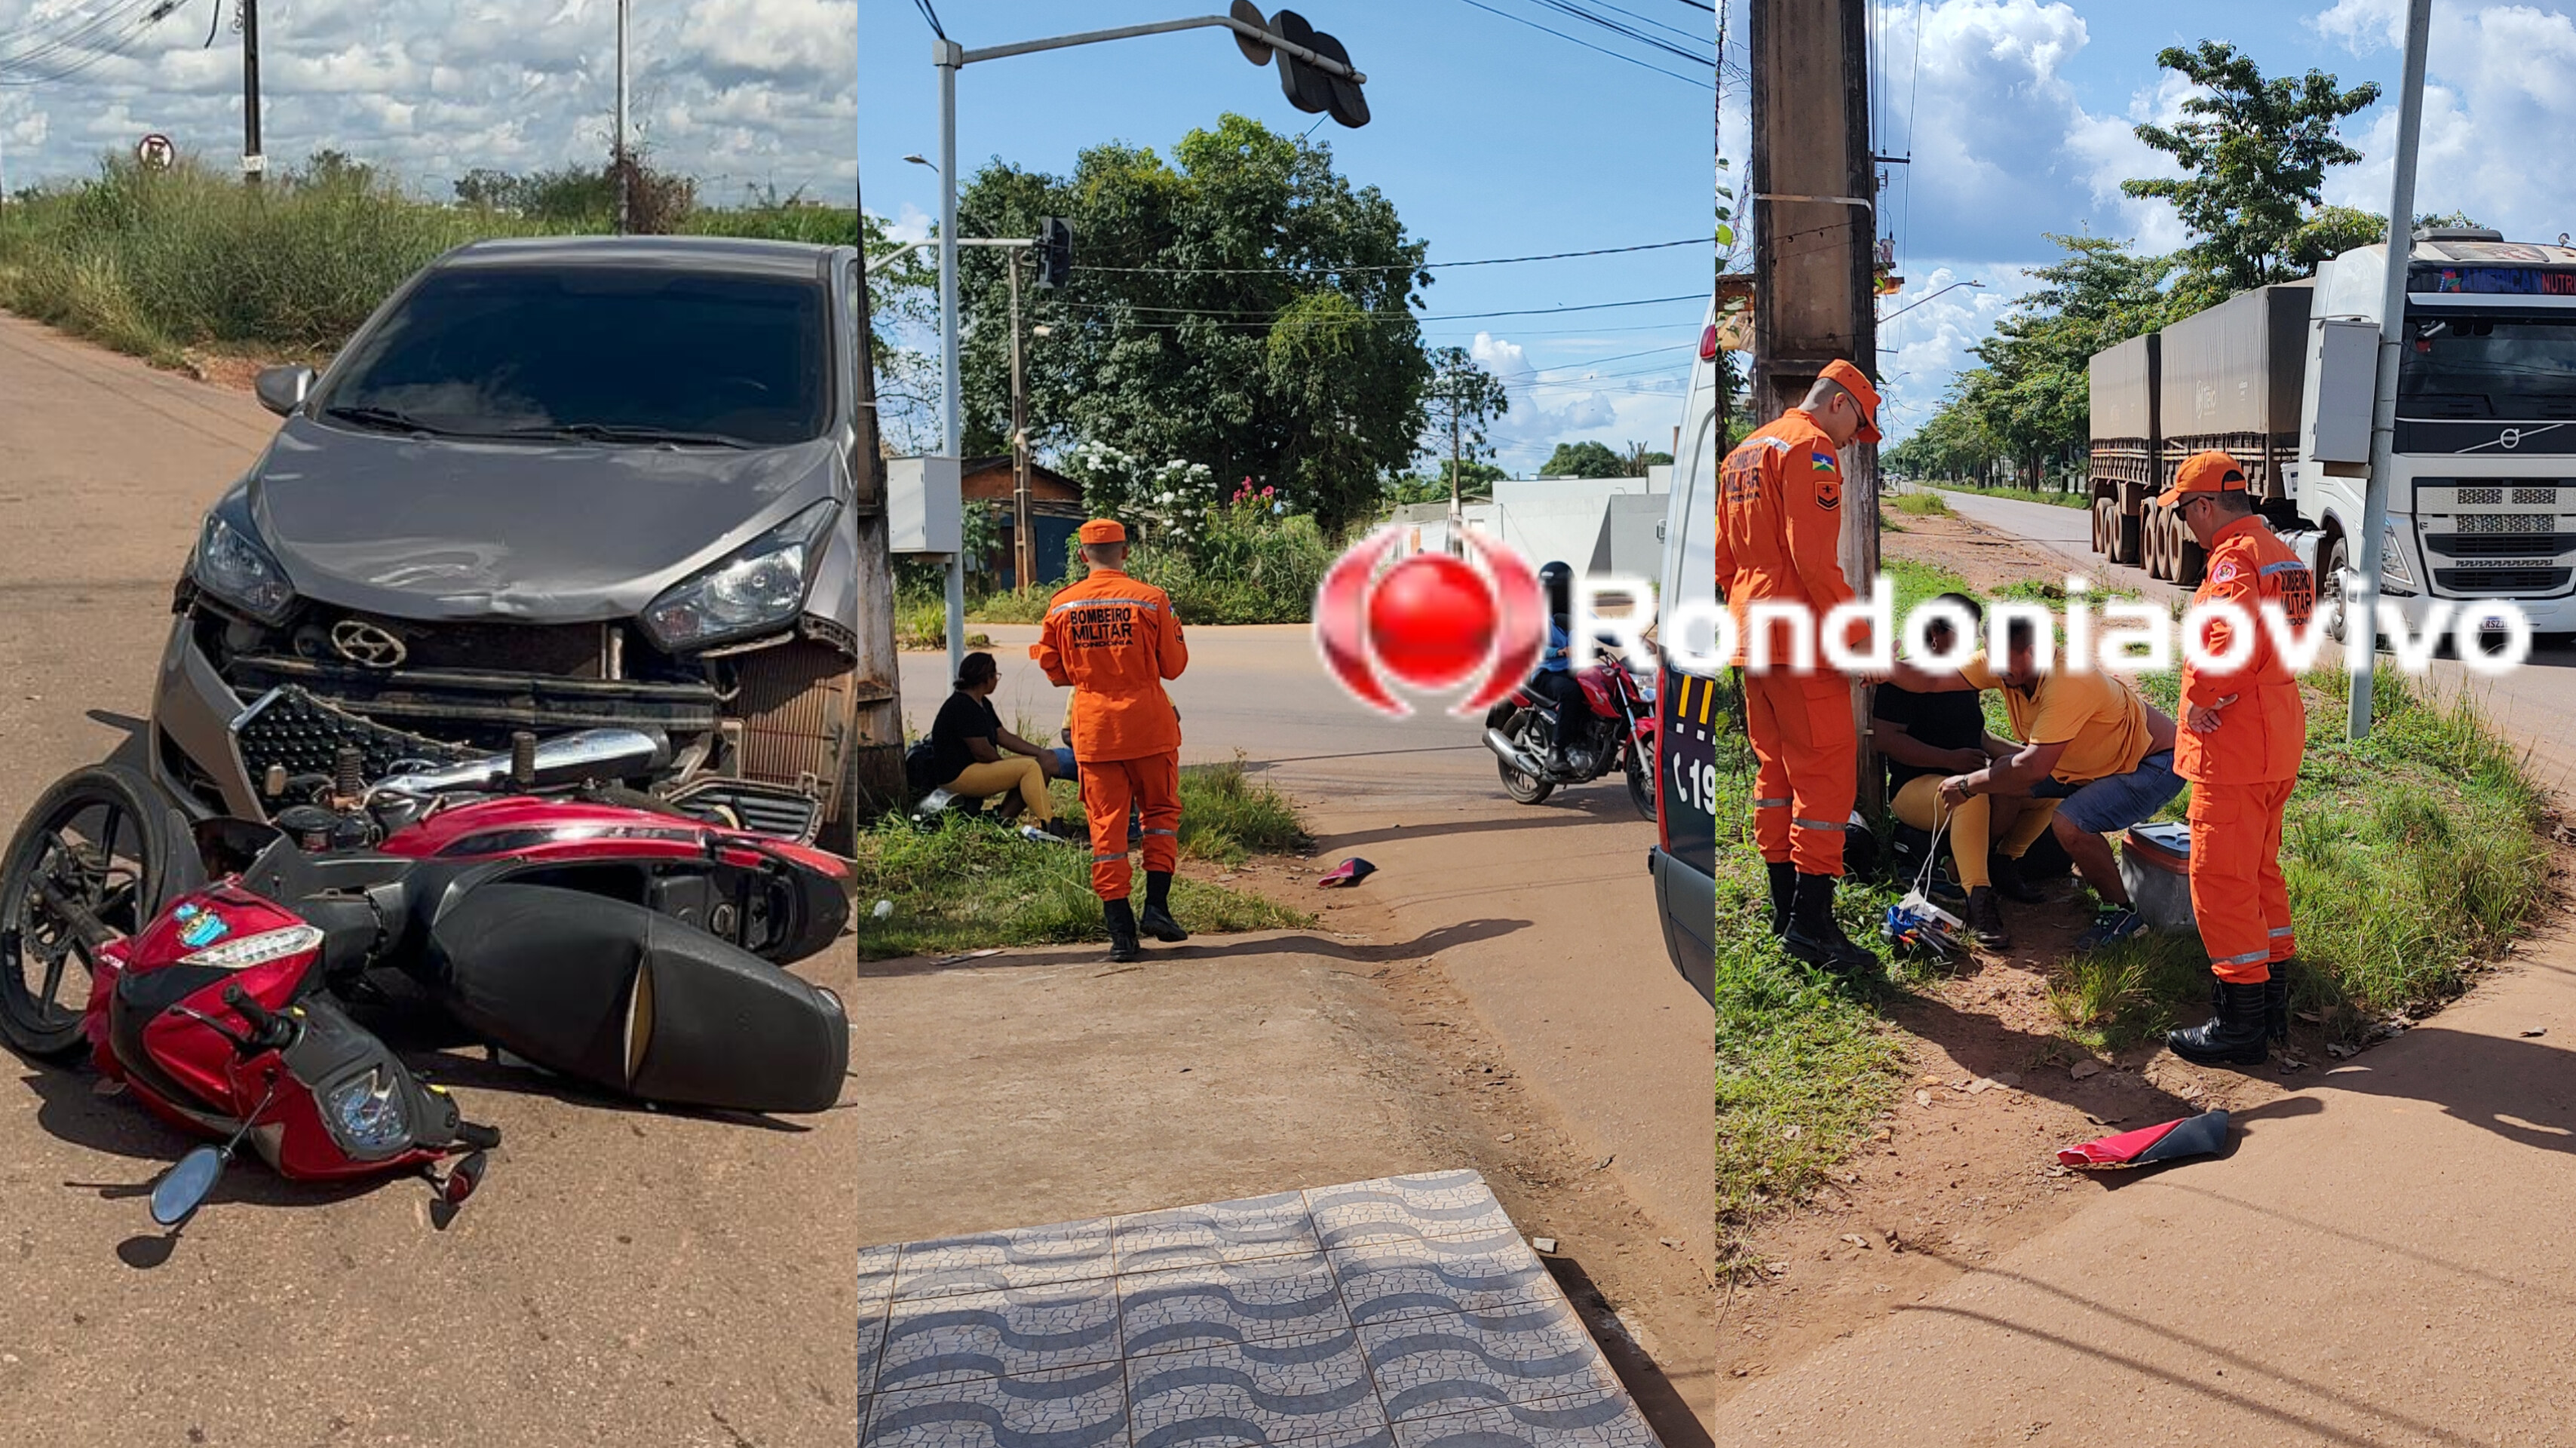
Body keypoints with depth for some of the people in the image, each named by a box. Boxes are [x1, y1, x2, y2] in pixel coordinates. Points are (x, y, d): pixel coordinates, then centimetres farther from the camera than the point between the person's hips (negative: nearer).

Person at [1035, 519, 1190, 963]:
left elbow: (1053, 670, 9)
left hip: (1093, 729, 1)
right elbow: (1174, 666, -1)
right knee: (1161, 811, 16)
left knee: (1106, 825, 5)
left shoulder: (1061, 606, 0)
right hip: (1148, 724, -1)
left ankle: (1120, 930, 3)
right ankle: (1156, 906, 6)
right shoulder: (1151, 599, -7)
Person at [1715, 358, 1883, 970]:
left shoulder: (1744, 453, 19)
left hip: (1752, 640, 10)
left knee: (1776, 769, 15)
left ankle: (1784, 907, 21)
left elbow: (1724, 558, 21)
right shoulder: (1812, 448, -10)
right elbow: (1815, 560, -20)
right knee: (1827, 772, -7)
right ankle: (1810, 922, -8)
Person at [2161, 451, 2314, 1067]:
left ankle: (2241, 1024, 1)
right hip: (2279, 742, 10)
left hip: (2233, 745, -10)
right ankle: (2273, 1000, 28)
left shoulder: (2234, 558, -17)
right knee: (2261, 870, 19)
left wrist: (2202, 700, -17)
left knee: (2221, 878, -4)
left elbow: (2235, 643, -31)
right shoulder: (2282, 555, 15)